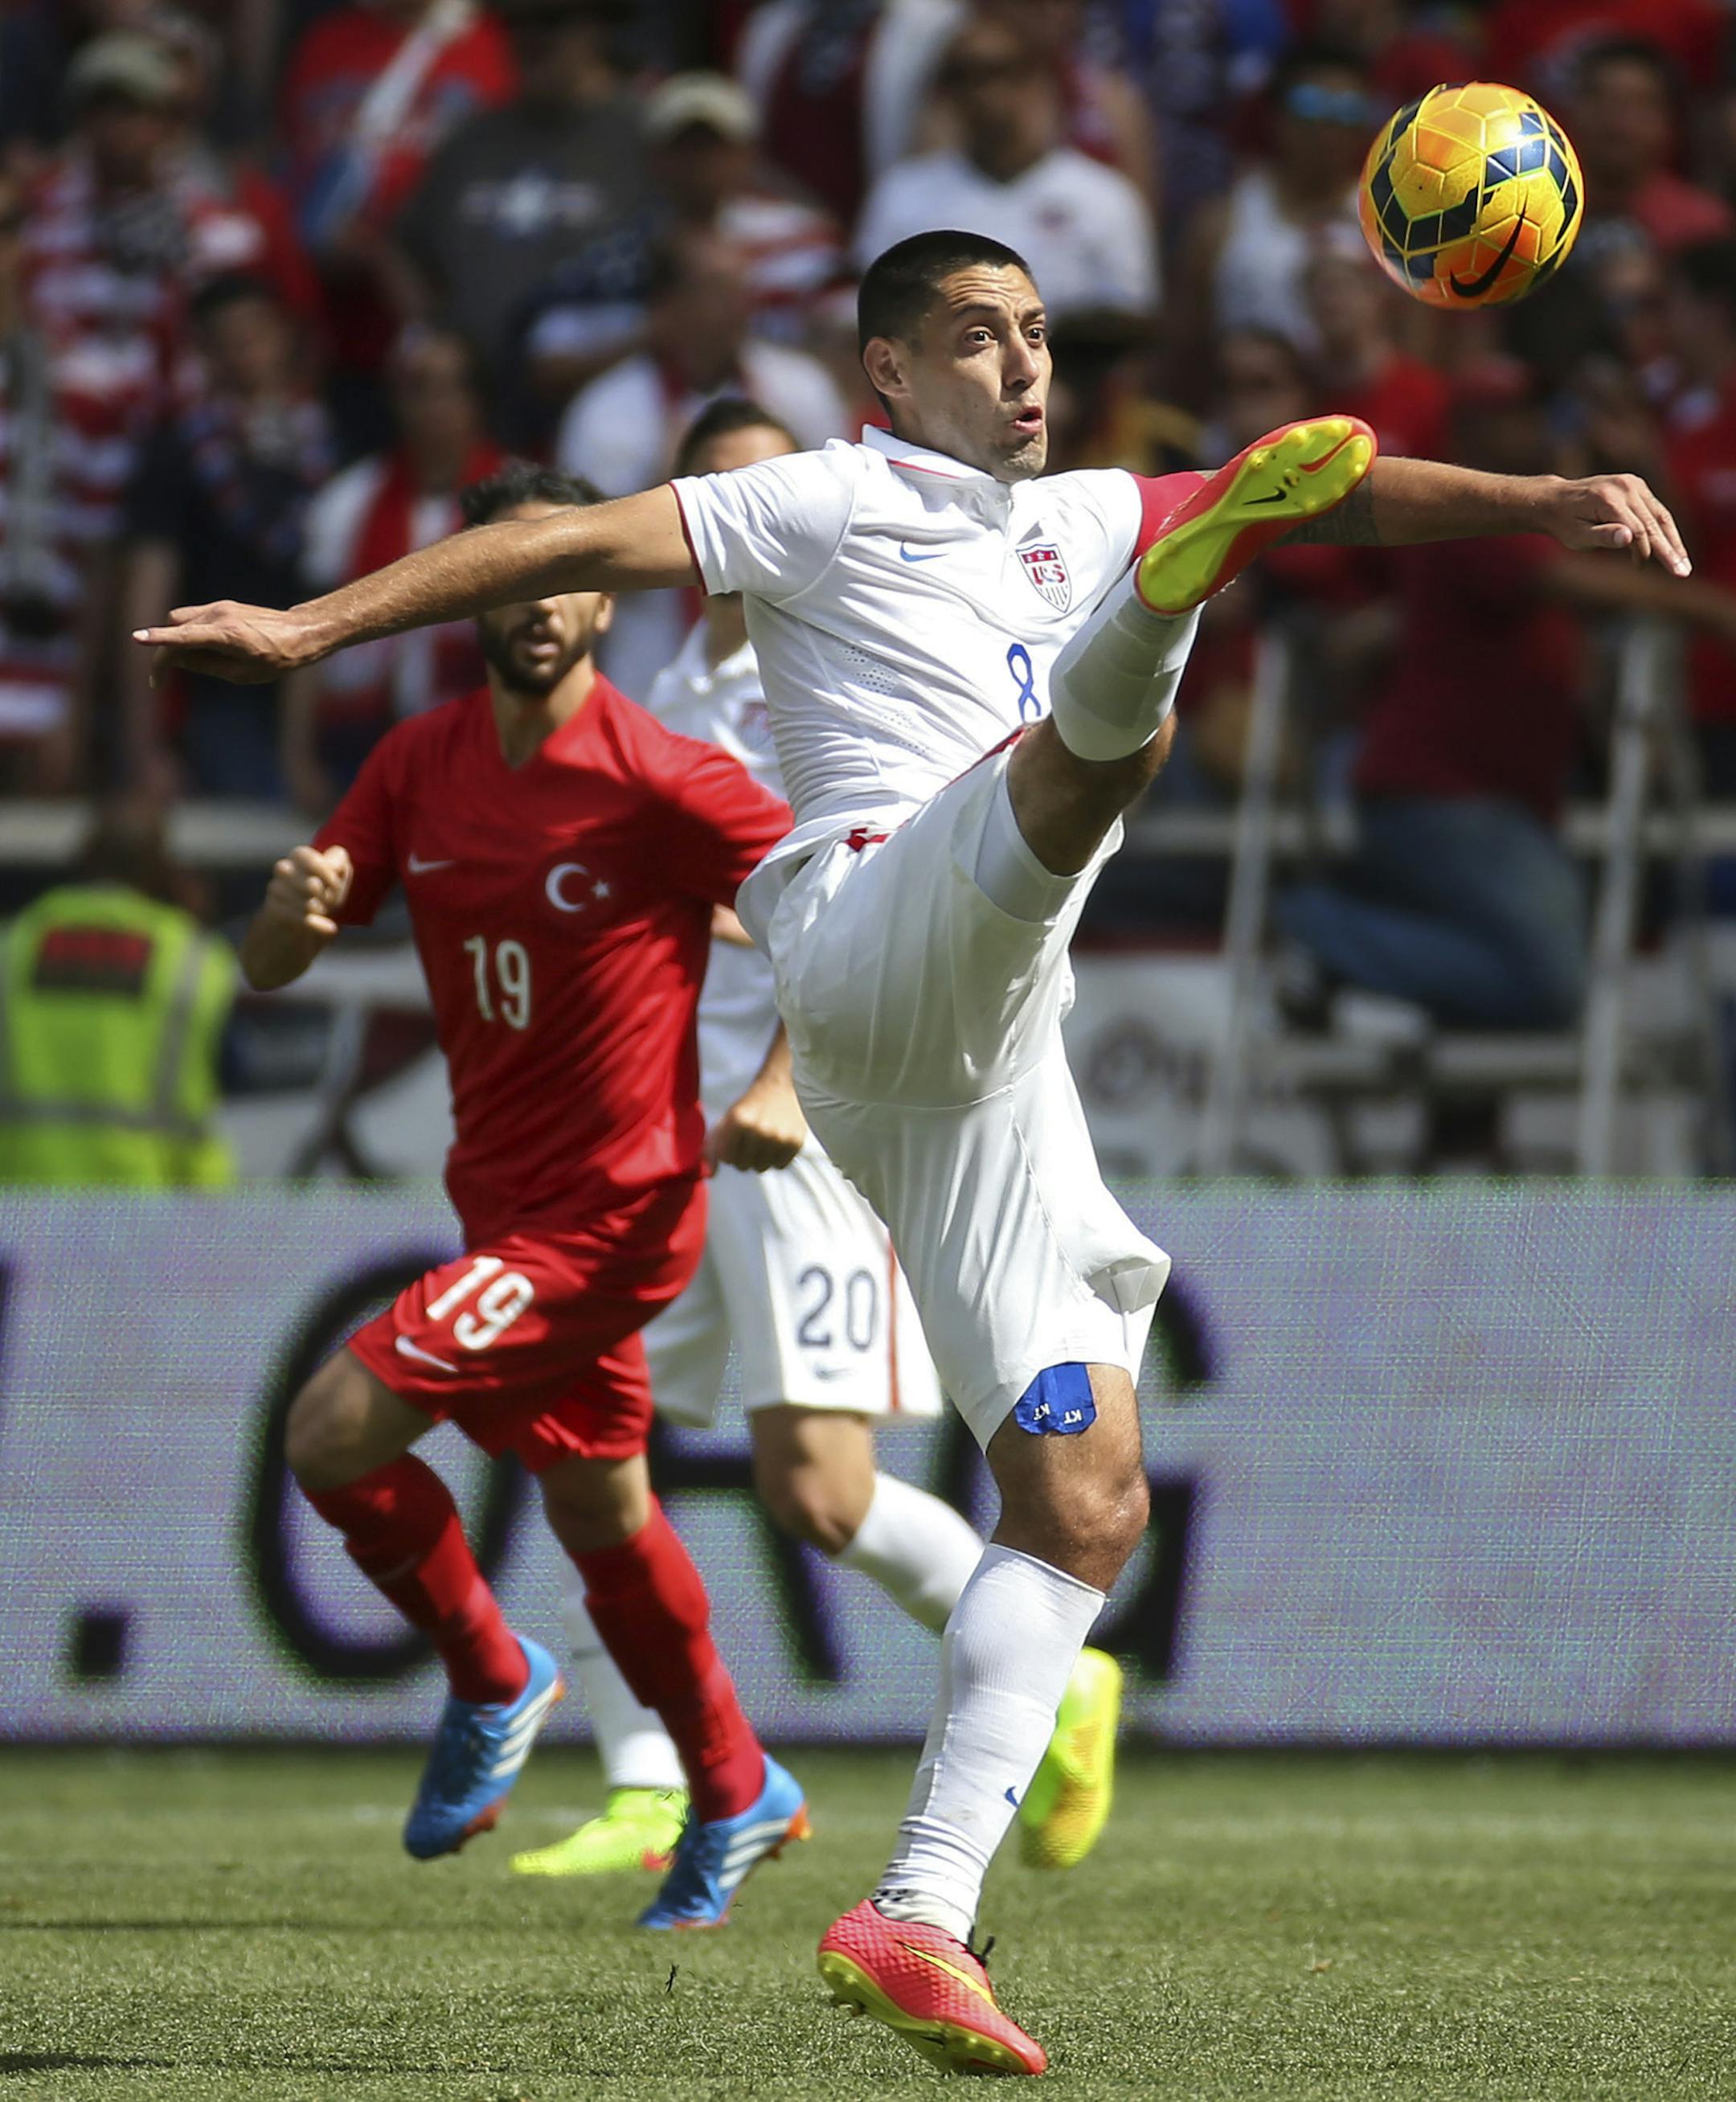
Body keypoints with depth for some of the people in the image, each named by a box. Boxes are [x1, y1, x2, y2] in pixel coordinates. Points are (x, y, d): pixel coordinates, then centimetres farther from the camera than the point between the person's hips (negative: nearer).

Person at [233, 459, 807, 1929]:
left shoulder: (660, 780, -18)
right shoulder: (421, 765, 1)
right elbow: (269, 971, 2)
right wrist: (296, 910, -22)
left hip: (608, 1208, -7)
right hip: (508, 1202, 7)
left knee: (336, 1435, -15)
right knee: (597, 1506, 19)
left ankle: (492, 1681, 9)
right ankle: (736, 1793, 36)